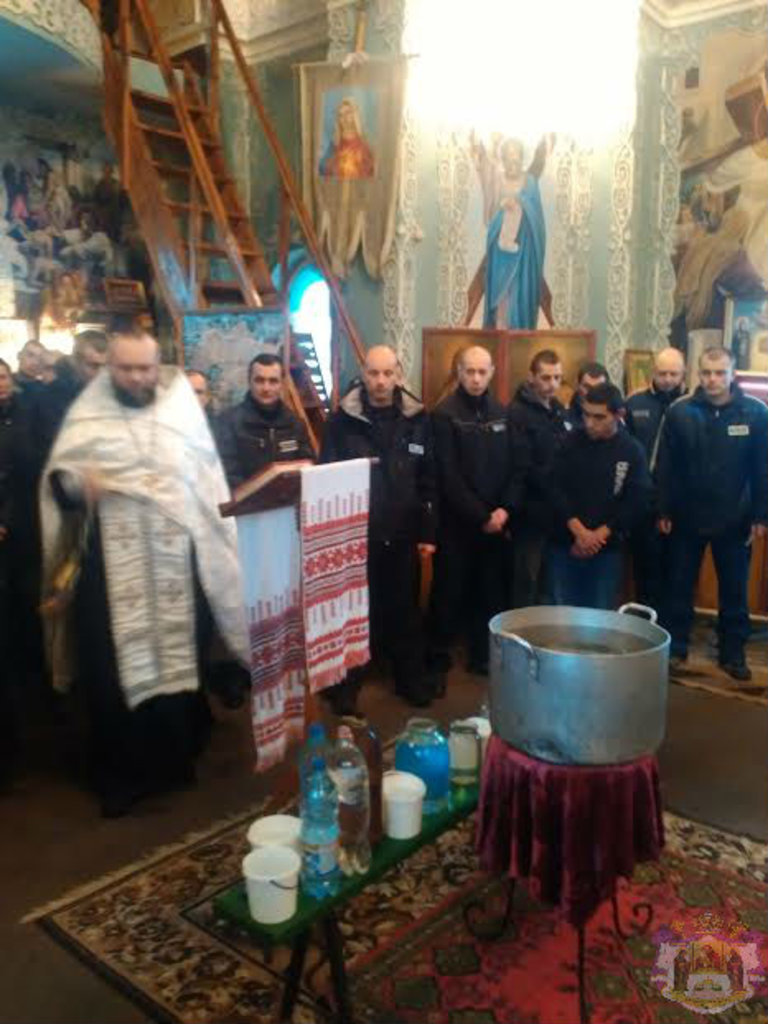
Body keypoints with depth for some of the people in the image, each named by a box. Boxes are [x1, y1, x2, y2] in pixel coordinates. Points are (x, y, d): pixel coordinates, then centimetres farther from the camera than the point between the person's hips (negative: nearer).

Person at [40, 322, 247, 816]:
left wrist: (217, 545, 7)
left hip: (178, 561, 1)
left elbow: (209, 481, 9)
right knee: (114, 668, 2)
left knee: (181, 655, 11)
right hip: (111, 564, -1)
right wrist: (73, 482, -22)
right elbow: (56, 481, 1)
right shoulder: (86, 417, 2)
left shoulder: (183, 409, 4)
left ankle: (179, 757, 30)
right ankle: (122, 775, 19)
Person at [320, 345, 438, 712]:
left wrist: (427, 532, 3)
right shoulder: (343, 420, -5)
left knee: (405, 612, 14)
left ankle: (411, 679, 30)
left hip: (402, 536, 2)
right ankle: (346, 686, 22)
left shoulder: (417, 419, 2)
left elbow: (428, 481, 5)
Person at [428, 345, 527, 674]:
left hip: (497, 522, 4)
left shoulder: (503, 414, 9)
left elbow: (519, 466, 6)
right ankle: (438, 658, 16)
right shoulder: (444, 415, -7)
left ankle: (483, 656, 23)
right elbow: (448, 476, -13)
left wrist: (506, 509, -8)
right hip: (457, 522, -4)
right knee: (449, 593, 3)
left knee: (491, 593, 9)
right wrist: (481, 516, -13)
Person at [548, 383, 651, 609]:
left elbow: (637, 502, -6)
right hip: (565, 544, 1)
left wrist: (599, 535, -12)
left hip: (607, 549, -1)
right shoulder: (571, 442, -1)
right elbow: (556, 489, -5)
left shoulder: (632, 451, -3)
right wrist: (579, 531, -13)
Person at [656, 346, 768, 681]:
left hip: (734, 520, 0)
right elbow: (666, 467, -4)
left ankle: (733, 653, 27)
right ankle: (675, 648, 26)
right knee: (680, 587, 11)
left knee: (734, 591, 12)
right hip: (687, 518, 0)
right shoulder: (680, 411, -7)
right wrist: (663, 511, -5)